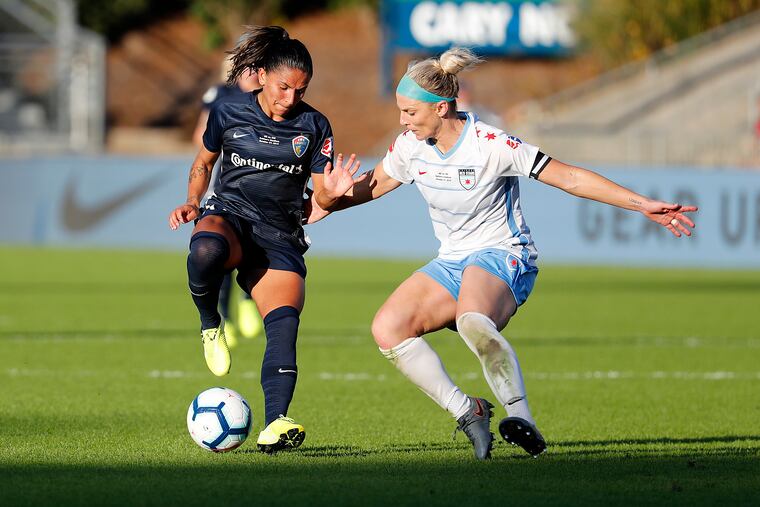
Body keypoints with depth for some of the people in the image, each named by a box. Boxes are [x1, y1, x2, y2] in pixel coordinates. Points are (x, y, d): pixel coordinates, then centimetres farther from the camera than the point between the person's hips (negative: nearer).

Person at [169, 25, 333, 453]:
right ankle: (210, 325, -11)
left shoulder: (314, 126, 6)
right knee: (205, 251, -40)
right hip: (228, 215, -1)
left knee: (284, 326, -23)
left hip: (280, 237, 1)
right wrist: (193, 202, 4)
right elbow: (204, 163, 22)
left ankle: (275, 425, -33)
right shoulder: (228, 115, 5)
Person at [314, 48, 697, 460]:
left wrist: (643, 205, -21)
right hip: (451, 263, 7)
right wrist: (332, 195, -7)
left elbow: (570, 178, -16)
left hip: (503, 257, -7)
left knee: (472, 321, -40)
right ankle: (467, 412, -11)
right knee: (387, 328, -16)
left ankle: (520, 417, -34)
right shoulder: (410, 147, 0)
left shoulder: (491, 145, -18)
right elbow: (371, 186, 17)